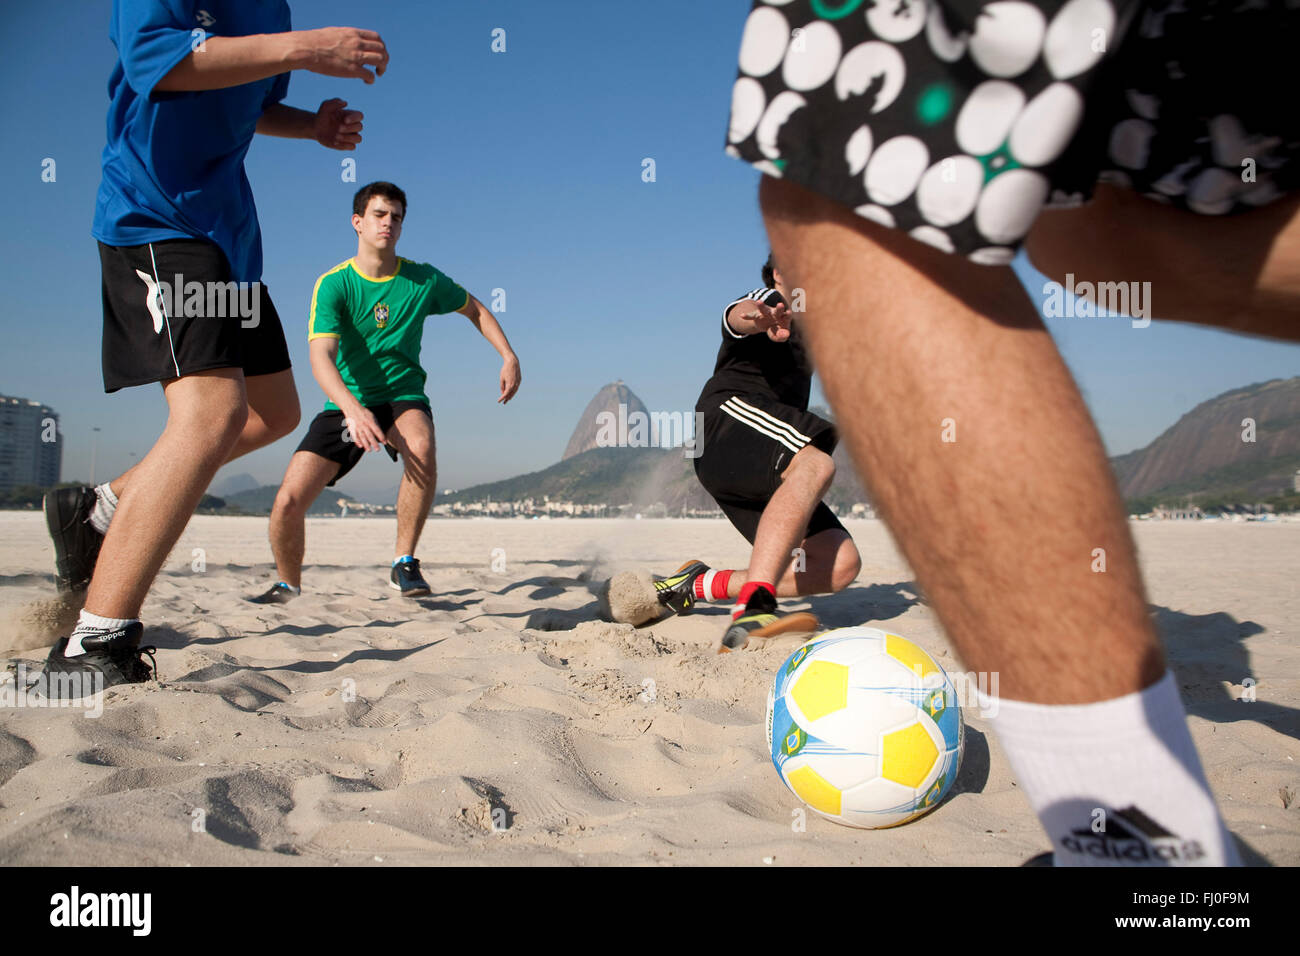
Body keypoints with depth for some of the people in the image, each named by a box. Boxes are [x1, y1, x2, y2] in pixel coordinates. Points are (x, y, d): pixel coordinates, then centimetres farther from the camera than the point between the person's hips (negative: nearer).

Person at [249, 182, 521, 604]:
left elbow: (475, 309, 17)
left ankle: (404, 563, -21)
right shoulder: (333, 284, -9)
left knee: (420, 446, -38)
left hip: (402, 398, 0)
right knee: (288, 501, -13)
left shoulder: (423, 280, -2)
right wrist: (352, 409, -41)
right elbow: (321, 357, -23)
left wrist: (509, 356, 3)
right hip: (344, 405, 0)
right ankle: (288, 585, 19)